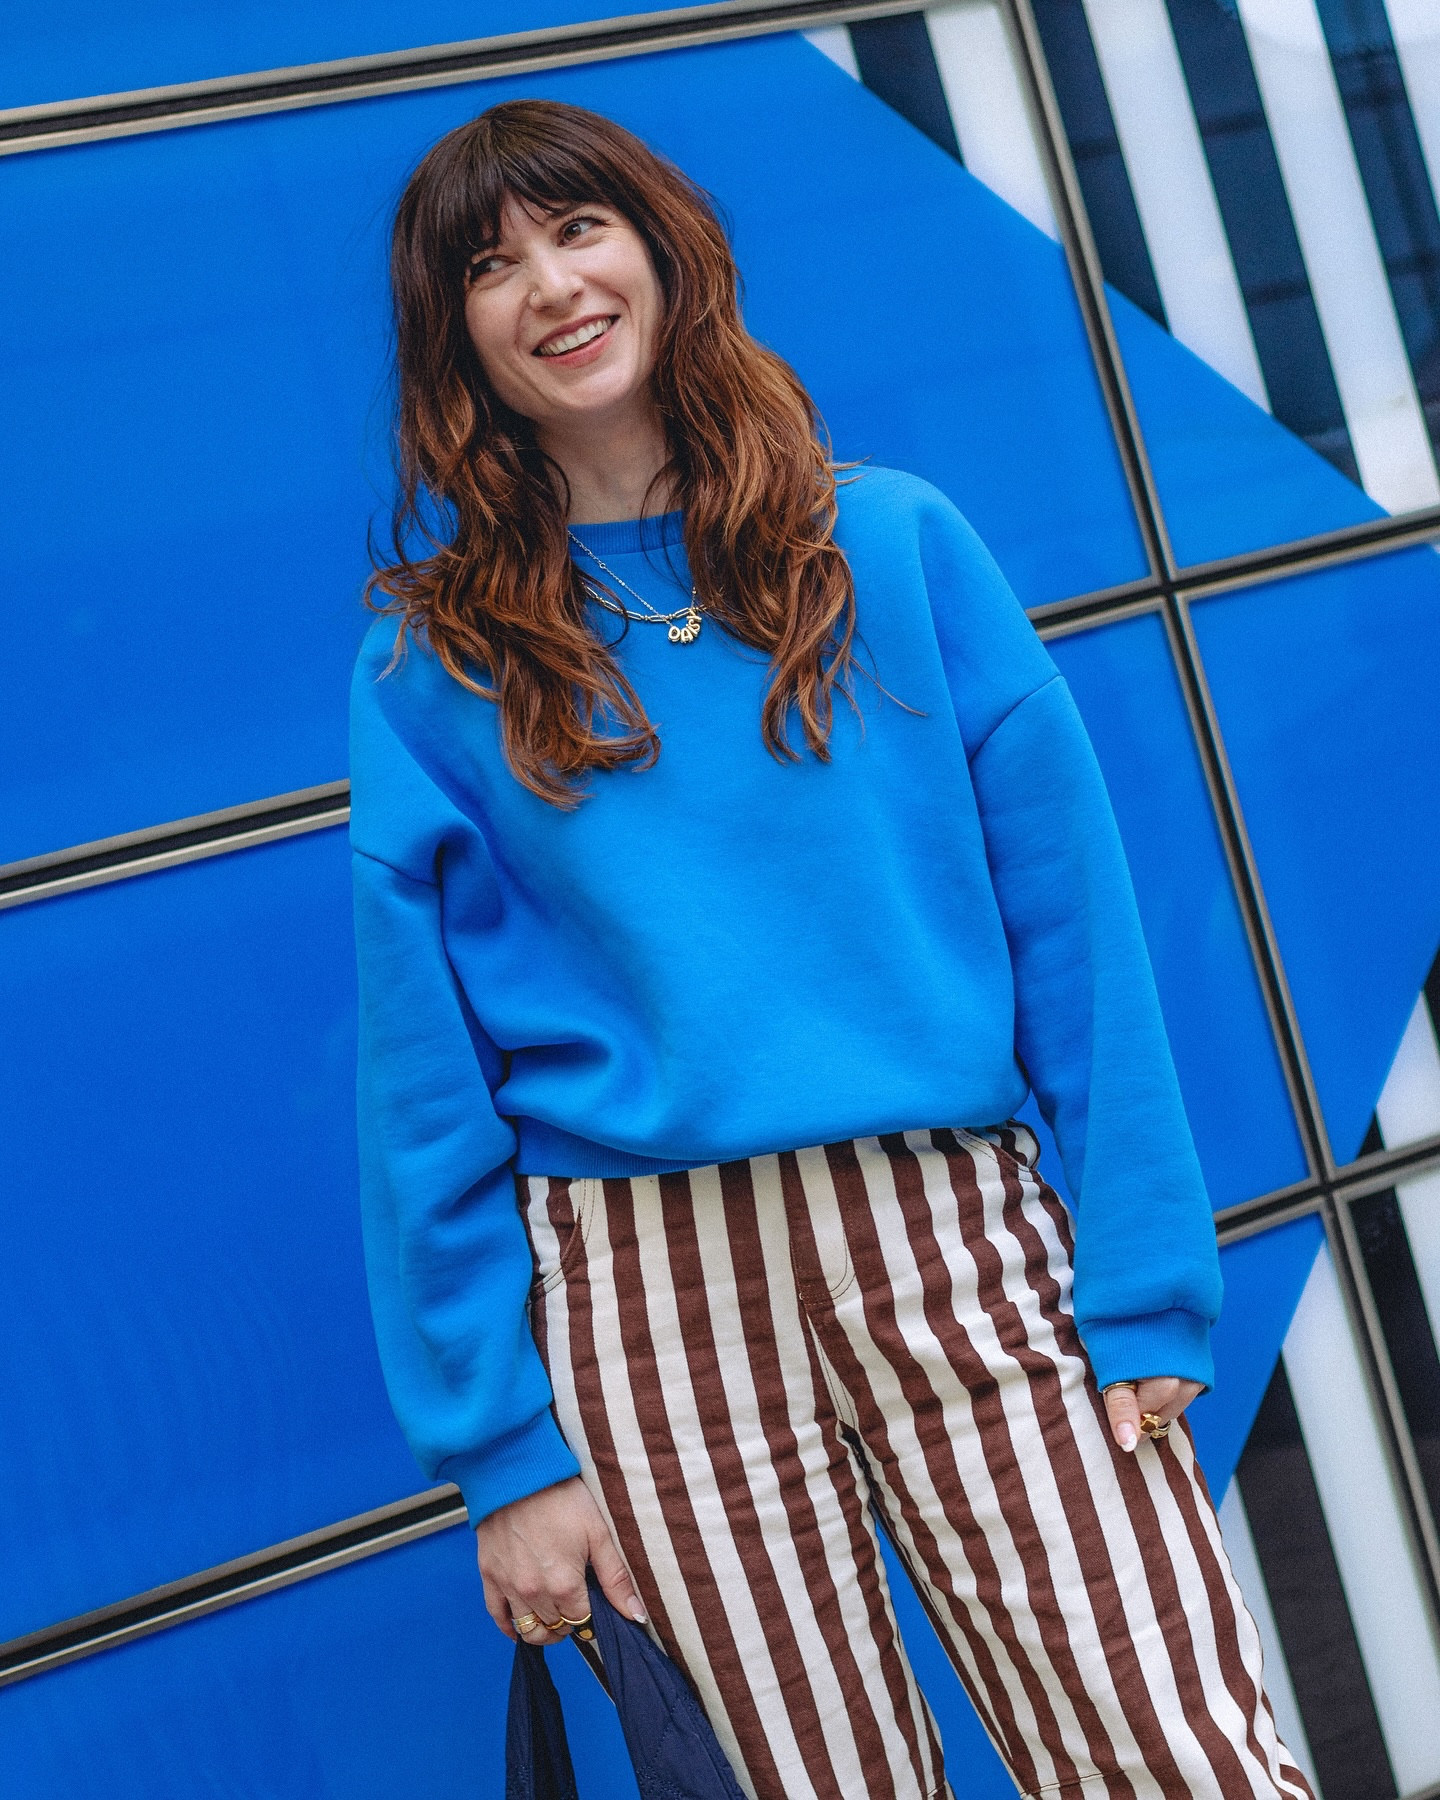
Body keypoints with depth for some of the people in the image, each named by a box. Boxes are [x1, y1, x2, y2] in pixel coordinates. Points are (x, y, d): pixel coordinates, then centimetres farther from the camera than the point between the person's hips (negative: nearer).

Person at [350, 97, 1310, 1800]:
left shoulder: (895, 545, 5)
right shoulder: (435, 656, 5)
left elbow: (1069, 925, 2)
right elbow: (424, 1076, 3)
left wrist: (1149, 1292, -5)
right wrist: (501, 1447, 0)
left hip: (957, 1251, 0)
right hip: (648, 1293, 0)